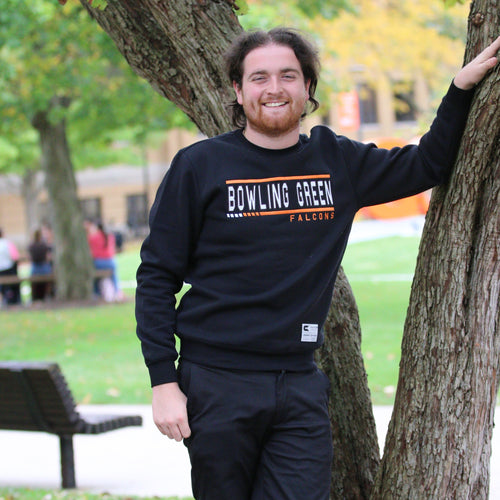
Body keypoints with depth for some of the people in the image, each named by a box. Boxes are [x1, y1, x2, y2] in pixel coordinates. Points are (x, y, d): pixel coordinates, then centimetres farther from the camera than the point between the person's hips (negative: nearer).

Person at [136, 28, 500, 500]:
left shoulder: (338, 161, 7)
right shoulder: (200, 165, -2)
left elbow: (427, 164, 21)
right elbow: (156, 277, -1)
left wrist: (461, 89, 9)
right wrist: (164, 381, -8)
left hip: (301, 385, 3)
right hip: (217, 384, -2)